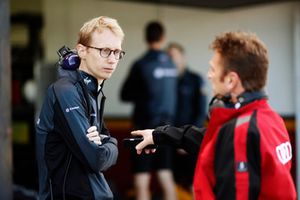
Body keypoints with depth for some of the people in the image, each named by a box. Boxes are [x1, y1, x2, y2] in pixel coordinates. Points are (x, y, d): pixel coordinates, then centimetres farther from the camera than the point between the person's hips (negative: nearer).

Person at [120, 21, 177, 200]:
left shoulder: (141, 65, -12)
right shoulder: (171, 64, 2)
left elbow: (125, 96, -3)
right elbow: (174, 95, 8)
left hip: (146, 126, -5)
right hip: (167, 125, 5)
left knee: (142, 183, -2)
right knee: (166, 177, 13)